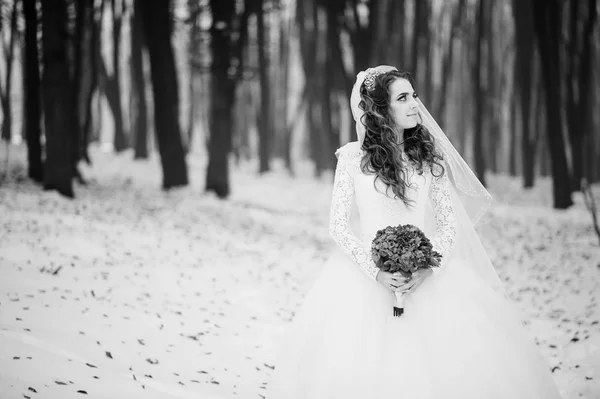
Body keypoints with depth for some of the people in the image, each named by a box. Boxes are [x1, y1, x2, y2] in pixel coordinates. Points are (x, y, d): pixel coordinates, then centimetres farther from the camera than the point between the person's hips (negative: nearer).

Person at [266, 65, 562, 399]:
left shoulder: (428, 155, 7)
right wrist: (376, 271, -14)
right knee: (354, 370, -12)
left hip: (427, 276, 2)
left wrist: (425, 268, -13)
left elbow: (449, 223, 4)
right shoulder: (353, 156, 1)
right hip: (366, 275, -2)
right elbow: (338, 225, -1)